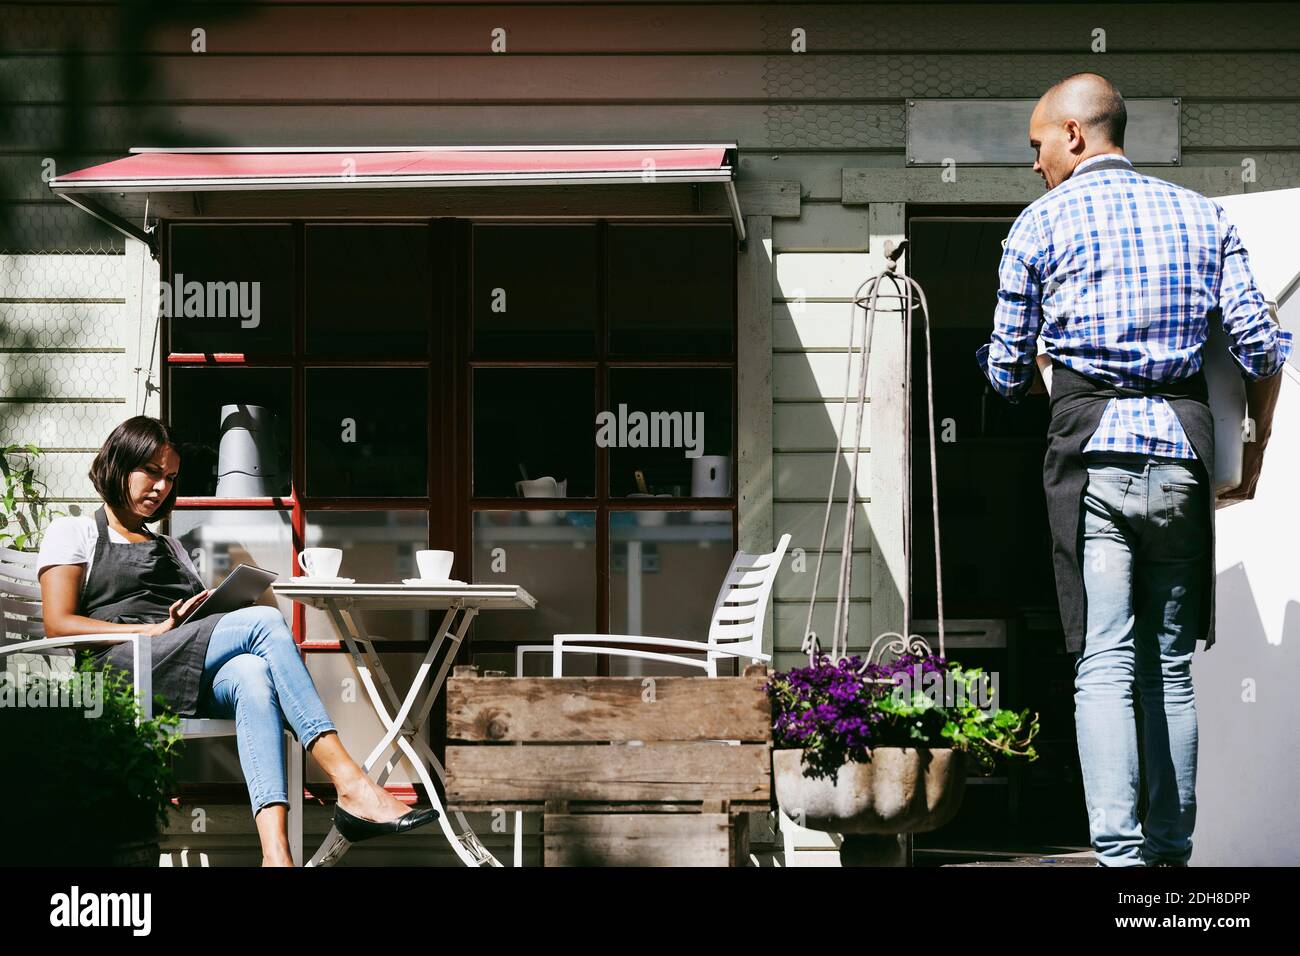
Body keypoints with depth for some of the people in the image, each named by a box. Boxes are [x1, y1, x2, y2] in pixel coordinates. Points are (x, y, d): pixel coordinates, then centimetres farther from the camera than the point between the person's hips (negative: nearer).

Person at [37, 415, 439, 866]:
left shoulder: (170, 548, 35)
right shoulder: (73, 533, 17)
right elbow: (58, 625, 2)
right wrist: (157, 629, -8)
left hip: (196, 683, 5)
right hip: (121, 669, -5)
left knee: (253, 674, -35)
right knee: (264, 621, -27)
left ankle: (276, 855, -55)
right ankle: (351, 785, -38)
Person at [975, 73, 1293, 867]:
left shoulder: (1040, 224, 4)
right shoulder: (1203, 216, 12)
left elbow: (1008, 370, 9)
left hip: (1092, 448, -3)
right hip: (1183, 447, 3)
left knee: (1105, 662, -7)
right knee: (1171, 664, 10)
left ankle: (1119, 854, -16)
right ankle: (1172, 847, 12)